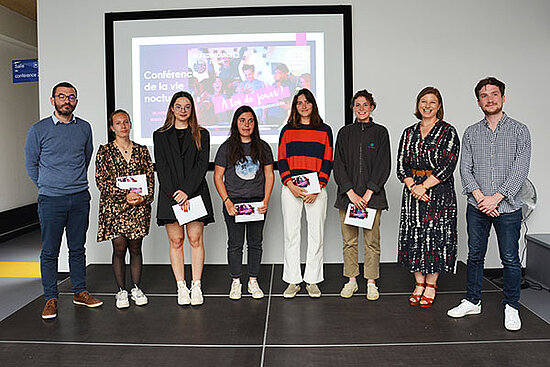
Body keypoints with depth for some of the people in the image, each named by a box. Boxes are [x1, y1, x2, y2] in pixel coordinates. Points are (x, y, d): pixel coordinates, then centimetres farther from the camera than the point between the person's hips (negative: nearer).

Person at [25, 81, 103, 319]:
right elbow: (31, 164, 7)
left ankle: (80, 292, 23)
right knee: (49, 252, 4)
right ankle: (51, 299, 15)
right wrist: (47, 187, 10)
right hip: (51, 200, -2)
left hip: (80, 198, 3)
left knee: (78, 248, 11)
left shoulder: (84, 128, 7)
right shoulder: (38, 130, -1)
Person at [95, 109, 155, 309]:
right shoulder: (104, 151, 2)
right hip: (114, 207, -2)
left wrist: (144, 197, -9)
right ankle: (121, 291, 14)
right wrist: (125, 196, -15)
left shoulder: (141, 150, 10)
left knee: (135, 248, 7)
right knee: (119, 248, 0)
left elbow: (150, 177, 8)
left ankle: (136, 289, 20)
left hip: (139, 207, 2)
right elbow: (101, 181, -5)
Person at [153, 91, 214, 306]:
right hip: (170, 195, 1)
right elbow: (162, 168, 1)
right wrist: (175, 195, -11)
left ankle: (196, 286, 8)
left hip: (195, 193, 0)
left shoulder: (201, 135, 9)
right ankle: (181, 288, 10)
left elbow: (202, 165, -1)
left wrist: (186, 191, -12)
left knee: (195, 239, 1)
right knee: (175, 241, 2)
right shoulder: (160, 136, 10)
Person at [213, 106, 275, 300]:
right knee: (235, 244, 5)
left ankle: (253, 281, 21)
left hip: (257, 202, 2)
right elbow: (218, 177, 0)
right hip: (233, 202, -1)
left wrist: (266, 200, -5)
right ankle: (236, 282, 18)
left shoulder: (262, 147, 7)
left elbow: (269, 175, 7)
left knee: (255, 243, 8)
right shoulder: (227, 147, 1)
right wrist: (227, 201, -10)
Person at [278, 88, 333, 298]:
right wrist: (290, 185, -9)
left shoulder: (324, 130, 9)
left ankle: (312, 281, 14)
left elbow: (327, 162, 4)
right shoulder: (287, 130, 11)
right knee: (291, 234, 2)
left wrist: (318, 188, -9)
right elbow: (281, 160, 6)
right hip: (291, 188, 1)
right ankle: (293, 281, 12)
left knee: (316, 234, 2)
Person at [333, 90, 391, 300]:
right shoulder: (345, 133, 9)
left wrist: (368, 194, -11)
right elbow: (338, 165, 2)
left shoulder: (380, 132, 5)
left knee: (372, 241, 3)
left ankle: (371, 282, 15)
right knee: (349, 241, 6)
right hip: (347, 195, 2)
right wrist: (351, 193, -9)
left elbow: (383, 166, -2)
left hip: (372, 196, -1)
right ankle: (351, 281, 18)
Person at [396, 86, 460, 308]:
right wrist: (412, 186, -9)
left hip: (439, 192, -4)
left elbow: (447, 166, -10)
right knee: (414, 235, 5)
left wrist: (424, 186, -14)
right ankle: (419, 283, 18)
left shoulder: (448, 132, -2)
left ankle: (431, 286, 13)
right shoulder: (409, 133, 10)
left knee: (436, 236, -1)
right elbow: (401, 164, 6)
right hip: (413, 191, 4)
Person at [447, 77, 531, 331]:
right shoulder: (471, 133, 9)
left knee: (510, 259, 5)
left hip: (508, 207, -2)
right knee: (475, 256, 11)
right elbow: (465, 169, 2)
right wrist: (479, 196, -12)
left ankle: (511, 307, 20)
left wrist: (495, 198, -14)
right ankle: (472, 301, 25)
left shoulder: (519, 131, 1)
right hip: (477, 207, 2)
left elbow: (520, 170, -7)